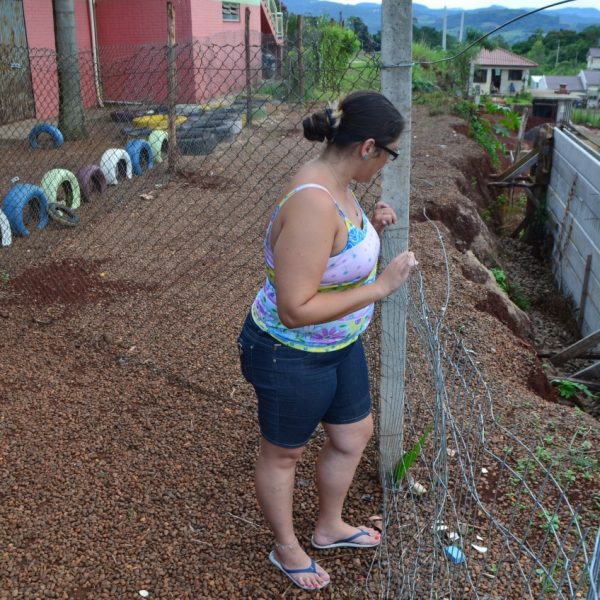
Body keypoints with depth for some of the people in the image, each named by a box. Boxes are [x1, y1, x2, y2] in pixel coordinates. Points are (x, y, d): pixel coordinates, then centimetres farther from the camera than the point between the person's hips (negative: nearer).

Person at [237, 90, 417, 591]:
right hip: (292, 356, -9)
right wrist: (382, 286, -29)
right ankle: (287, 549, 44)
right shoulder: (313, 205, -33)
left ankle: (329, 527, 51)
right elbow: (296, 309, -34)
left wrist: (371, 229, -4)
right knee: (283, 454, 17)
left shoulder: (333, 183, -3)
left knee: (355, 433, 25)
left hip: (338, 344, 9)